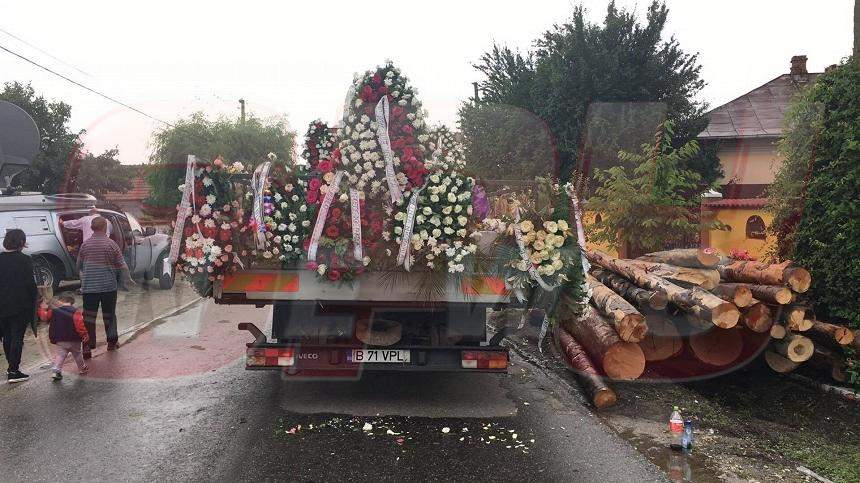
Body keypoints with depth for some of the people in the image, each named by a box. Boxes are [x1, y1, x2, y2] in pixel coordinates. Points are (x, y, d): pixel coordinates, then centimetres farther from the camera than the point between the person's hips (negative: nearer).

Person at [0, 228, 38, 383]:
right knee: (17, 337, 0)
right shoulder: (24, 260, -13)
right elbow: (30, 285, -12)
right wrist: (33, 305, -2)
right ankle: (13, 371, 0)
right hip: (20, 307, -5)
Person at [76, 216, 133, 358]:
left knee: (89, 317, 0)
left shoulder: (85, 245, 2)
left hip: (89, 286, 1)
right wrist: (128, 279, 9)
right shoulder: (111, 244, -6)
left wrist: (82, 278, 35)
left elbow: (79, 266, 15)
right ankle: (111, 342, 24)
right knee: (109, 315, 13)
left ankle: (87, 347, -6)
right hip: (108, 286, -1)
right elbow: (122, 265, -5)